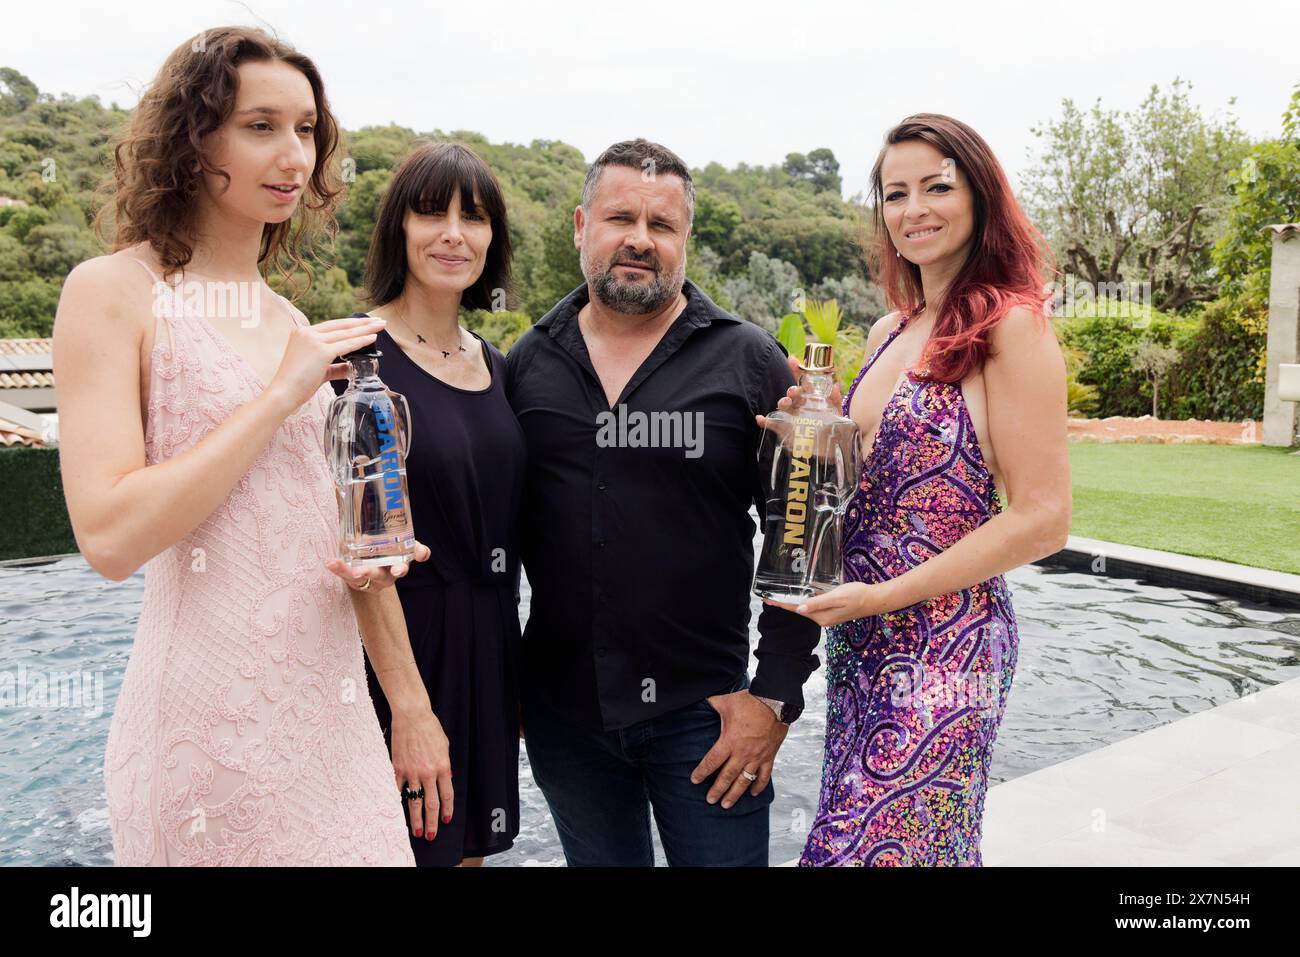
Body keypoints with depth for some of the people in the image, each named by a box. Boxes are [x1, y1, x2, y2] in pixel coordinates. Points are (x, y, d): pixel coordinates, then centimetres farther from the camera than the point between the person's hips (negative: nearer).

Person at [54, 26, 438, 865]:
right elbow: (110, 535, -17)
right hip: (210, 721, -6)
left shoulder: (294, 321, 10)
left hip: (329, 698, 6)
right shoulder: (113, 292, -7)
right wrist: (282, 393, -16)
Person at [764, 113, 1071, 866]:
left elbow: (1042, 521, -15)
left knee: (872, 842, -3)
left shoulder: (1012, 325, -10)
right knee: (934, 840, 17)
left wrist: (881, 595, -17)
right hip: (861, 641, 7)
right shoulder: (890, 333, 11)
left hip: (943, 647, -7)